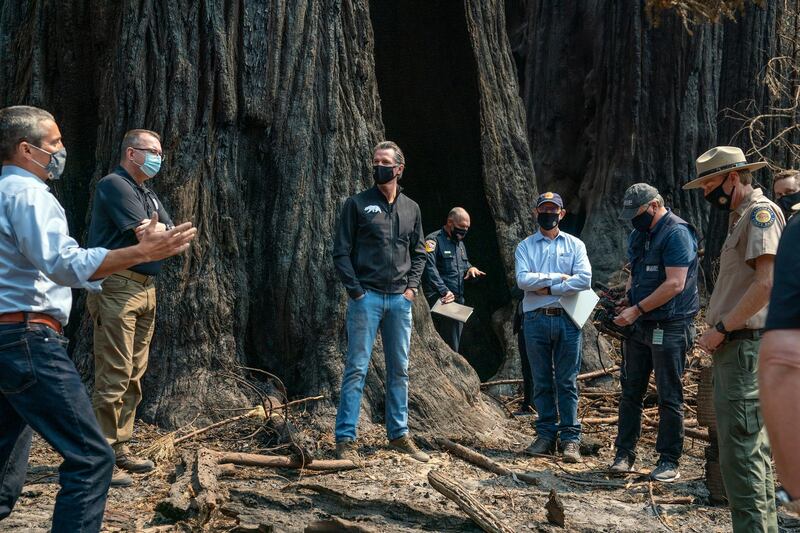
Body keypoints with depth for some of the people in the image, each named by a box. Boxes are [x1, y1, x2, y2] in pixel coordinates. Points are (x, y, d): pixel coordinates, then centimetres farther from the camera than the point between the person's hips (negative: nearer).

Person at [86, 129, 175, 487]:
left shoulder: (149, 196, 23)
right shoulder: (115, 185, -8)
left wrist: (155, 231, -5)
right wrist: (163, 231, 6)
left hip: (145, 290, 9)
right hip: (117, 287, -9)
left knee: (134, 375, 10)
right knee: (113, 375, -11)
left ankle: (119, 448, 18)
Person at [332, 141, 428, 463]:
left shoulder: (411, 209, 12)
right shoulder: (357, 204, -1)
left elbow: (419, 252, 18)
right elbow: (341, 253, -4)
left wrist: (412, 286, 5)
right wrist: (356, 291, -11)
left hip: (400, 300, 5)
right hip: (366, 297, -4)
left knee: (399, 370, 11)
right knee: (356, 368, -6)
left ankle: (399, 435, 21)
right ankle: (345, 440, -3)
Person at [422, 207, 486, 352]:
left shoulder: (460, 243, 21)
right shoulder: (434, 240, -7)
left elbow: (464, 266, 31)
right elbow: (430, 269, -18)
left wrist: (471, 269, 5)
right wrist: (444, 291, -27)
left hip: (458, 302, 8)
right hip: (440, 302, -8)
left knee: (454, 344, 10)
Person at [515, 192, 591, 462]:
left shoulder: (575, 245, 8)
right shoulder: (525, 247, 9)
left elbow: (584, 279, -7)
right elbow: (523, 280, -8)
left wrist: (547, 288, -9)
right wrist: (560, 278, -9)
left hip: (567, 319, -1)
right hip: (536, 319, 1)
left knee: (567, 381, 1)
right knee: (542, 381, 5)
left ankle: (570, 438, 5)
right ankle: (546, 435, 12)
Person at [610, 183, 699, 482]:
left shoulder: (676, 233, -14)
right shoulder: (639, 235, 13)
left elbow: (675, 284, -20)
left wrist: (637, 310, -18)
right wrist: (623, 303, 5)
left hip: (670, 327, -8)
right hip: (639, 326, 8)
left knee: (669, 396, 1)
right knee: (630, 392, 9)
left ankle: (669, 461, 9)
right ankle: (624, 454, 16)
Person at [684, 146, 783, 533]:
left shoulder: (761, 213, -9)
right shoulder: (739, 218, 20)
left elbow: (767, 283, -20)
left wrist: (721, 328, -16)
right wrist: (717, 330, 10)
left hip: (746, 345, -10)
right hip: (735, 345, 10)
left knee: (739, 450, -11)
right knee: (754, 447, 14)